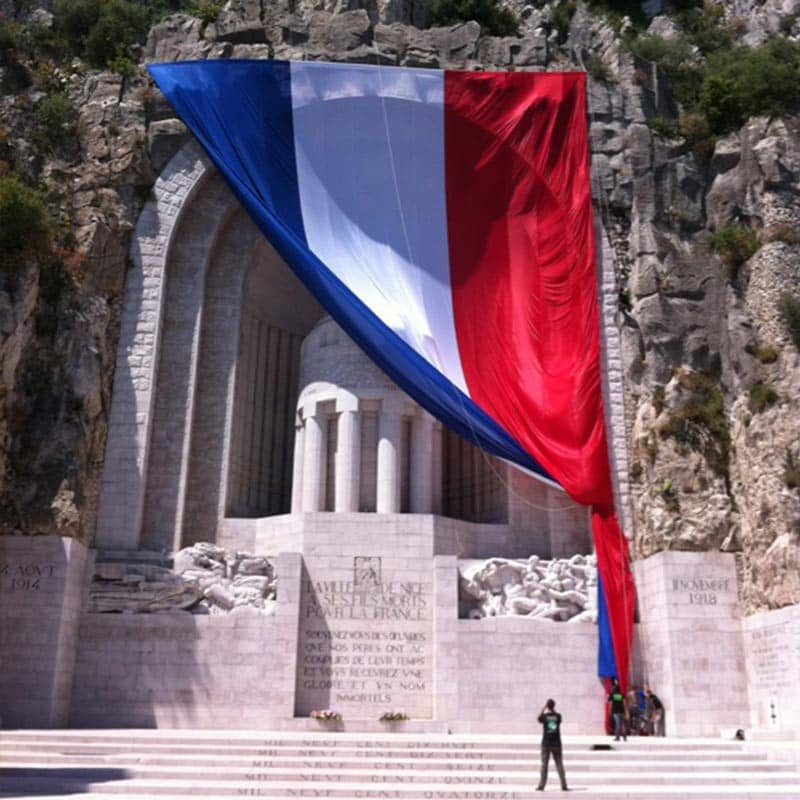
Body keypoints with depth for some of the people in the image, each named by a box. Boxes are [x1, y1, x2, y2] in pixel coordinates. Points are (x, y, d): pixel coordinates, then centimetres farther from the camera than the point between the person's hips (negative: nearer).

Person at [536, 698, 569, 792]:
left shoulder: (544, 716, -6)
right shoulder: (558, 716, -2)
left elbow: (539, 719, 16)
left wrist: (543, 708, 20)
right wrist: (553, 710, 21)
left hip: (546, 743, -1)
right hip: (556, 743, 1)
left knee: (544, 765, 3)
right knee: (559, 765, 6)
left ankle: (541, 786, 1)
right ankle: (564, 786, 2)